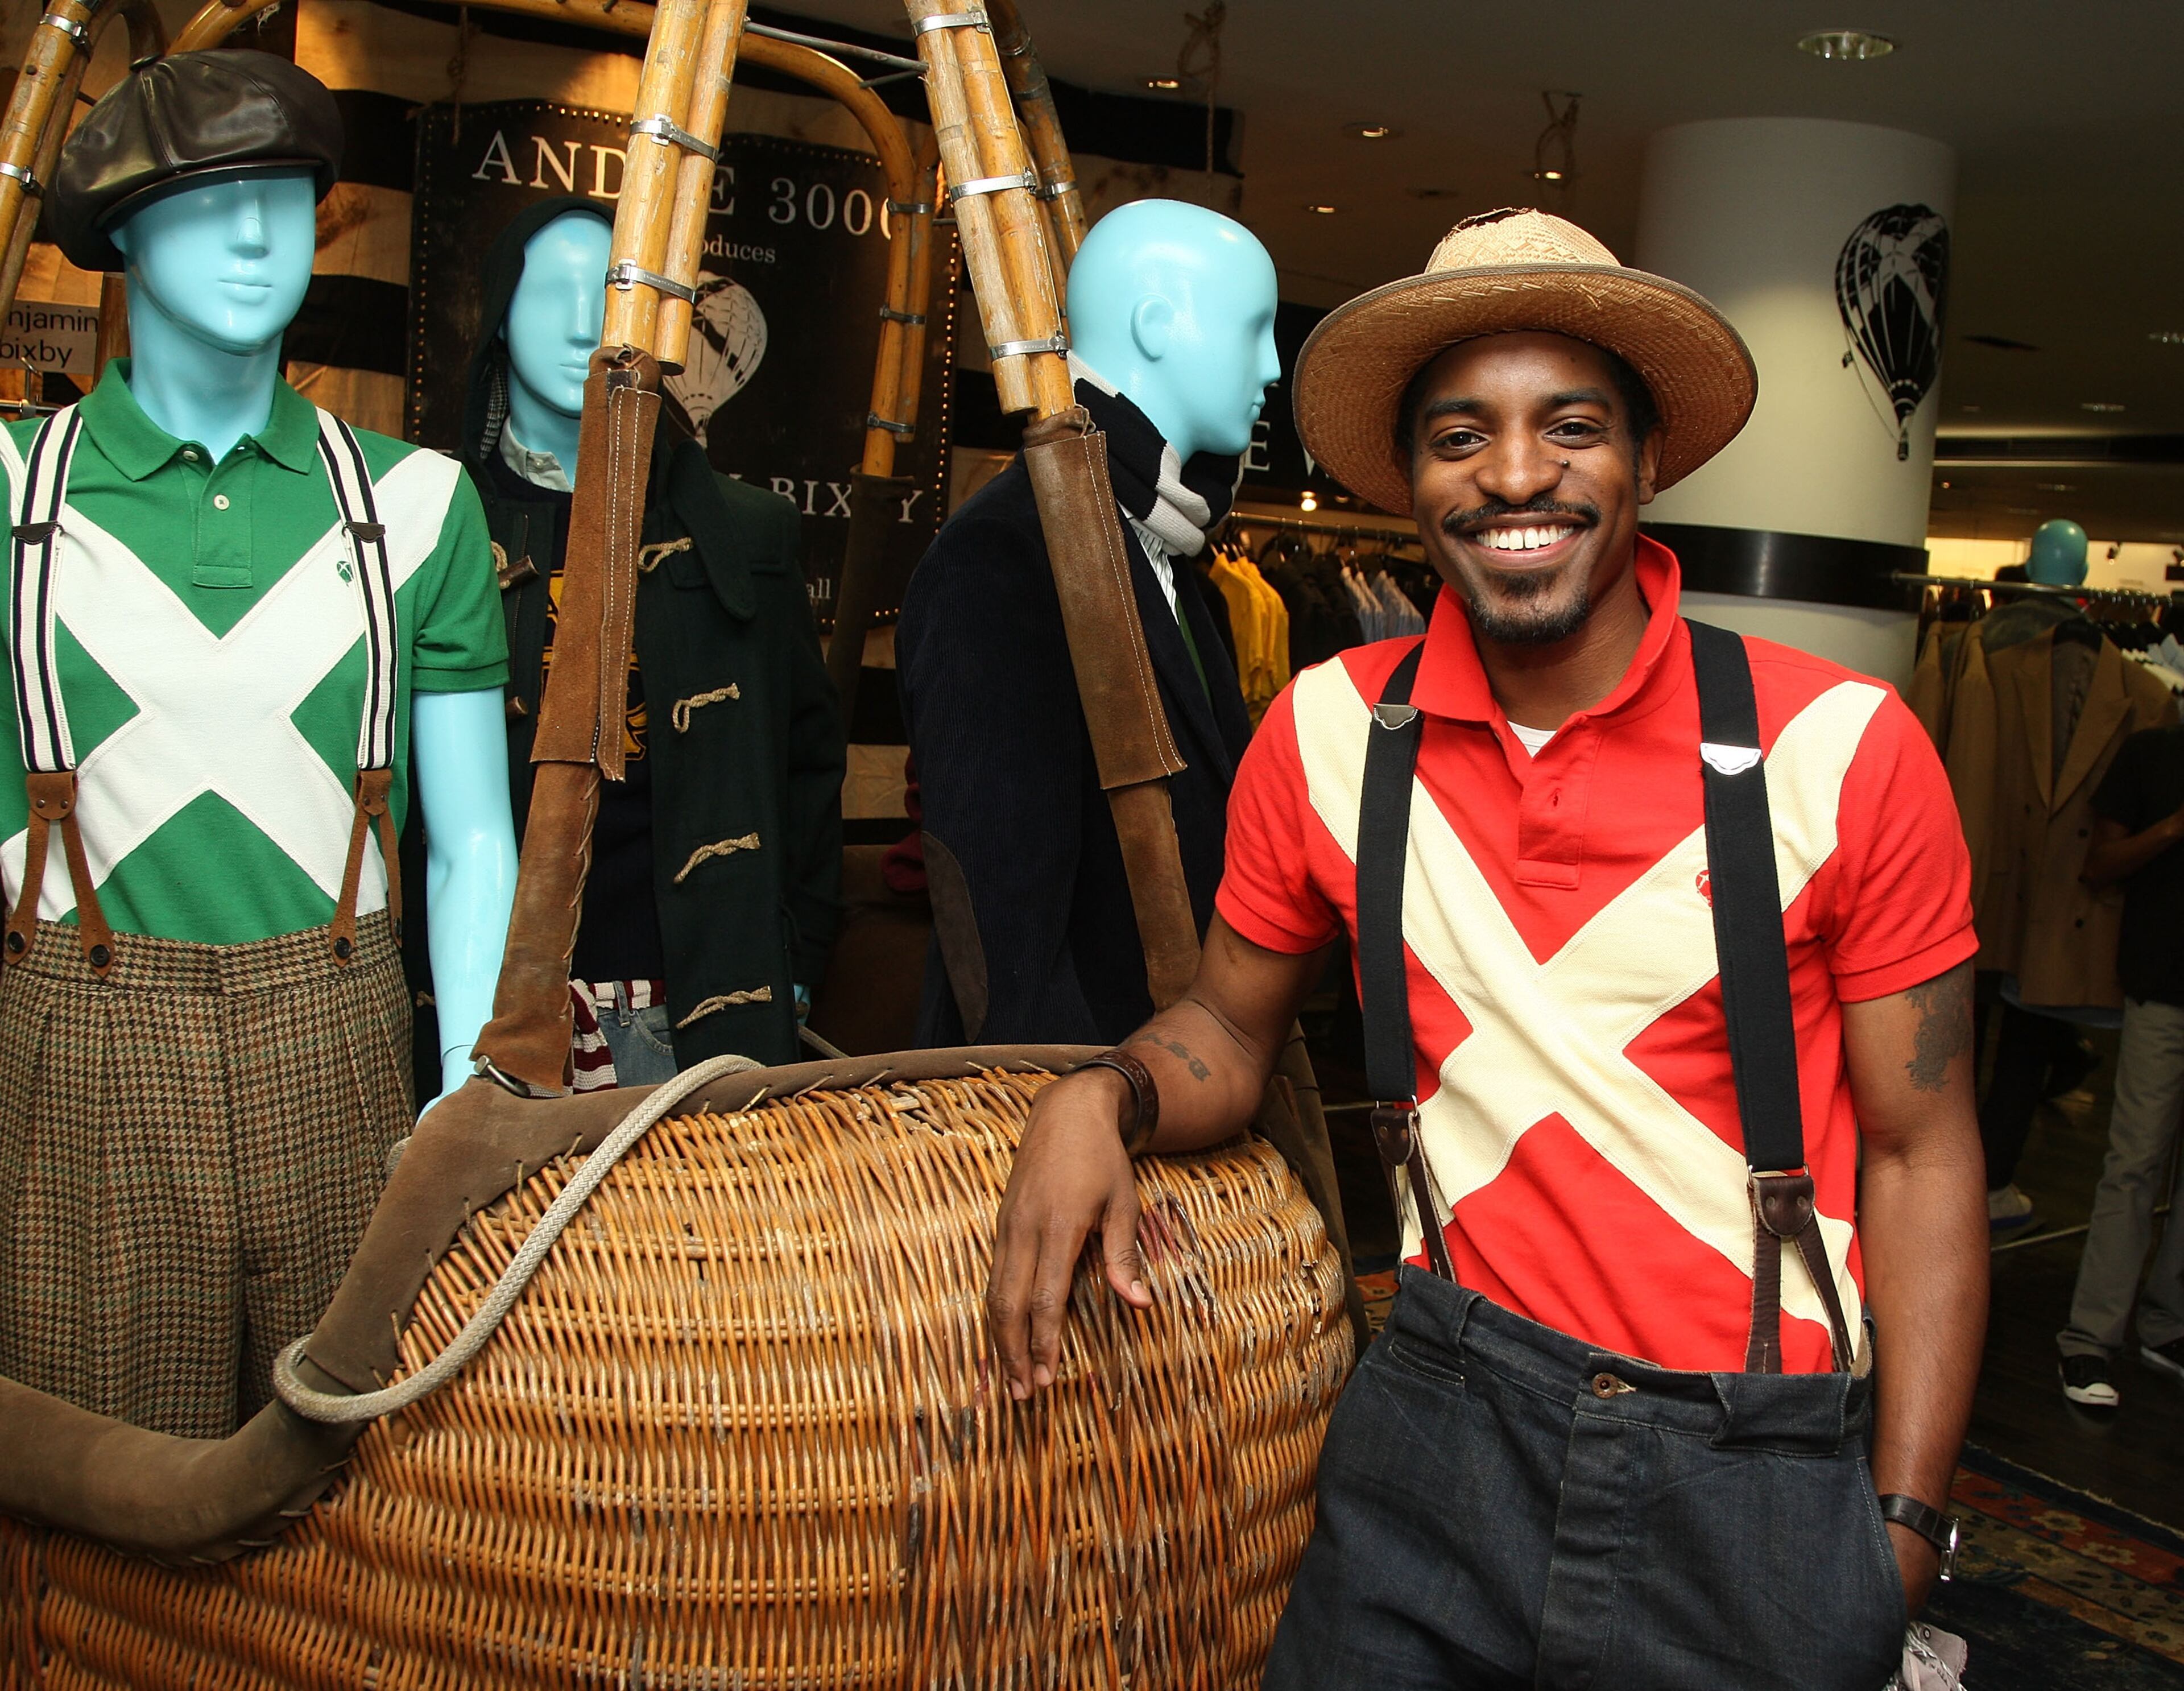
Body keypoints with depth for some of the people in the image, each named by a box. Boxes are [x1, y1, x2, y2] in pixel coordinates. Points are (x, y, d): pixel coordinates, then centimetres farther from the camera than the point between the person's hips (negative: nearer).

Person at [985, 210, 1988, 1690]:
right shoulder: (1328, 733, -4)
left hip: (1760, 1461, -1)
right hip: (1451, 1403, 2)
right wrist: (1103, 1098, -13)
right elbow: (1230, 1029, 9)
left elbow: (1920, 1151, -5)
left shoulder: (1845, 748, -10)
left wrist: (1905, 1531, -8)